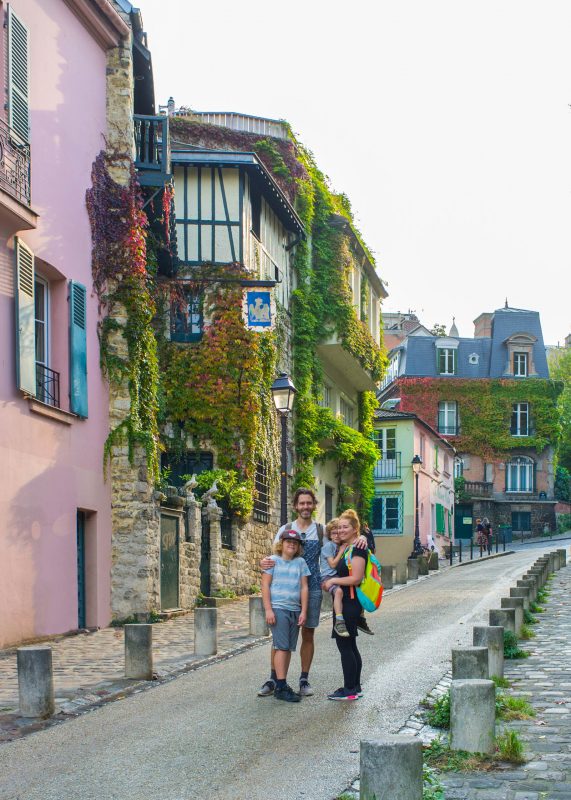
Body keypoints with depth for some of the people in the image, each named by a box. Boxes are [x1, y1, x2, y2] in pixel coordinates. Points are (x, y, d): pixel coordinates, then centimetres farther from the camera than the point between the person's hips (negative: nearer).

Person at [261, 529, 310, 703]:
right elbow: (265, 585, -2)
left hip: (295, 610, 5)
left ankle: (281, 685, 14)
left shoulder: (300, 562, 10)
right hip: (278, 609, -5)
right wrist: (268, 610, -9)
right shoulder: (273, 561, 0)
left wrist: (303, 611, 2)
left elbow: (304, 587, 8)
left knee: (288, 649, 7)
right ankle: (281, 688, -11)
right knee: (282, 647, -10)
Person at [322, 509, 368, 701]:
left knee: (344, 644, -7)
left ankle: (350, 690, -2)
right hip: (344, 602, 10)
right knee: (349, 645, 14)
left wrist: (333, 581, -13)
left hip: (350, 604, -10)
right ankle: (355, 687, 21)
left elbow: (356, 578, -21)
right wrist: (331, 581, 8)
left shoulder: (357, 549, -14)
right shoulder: (344, 547, 14)